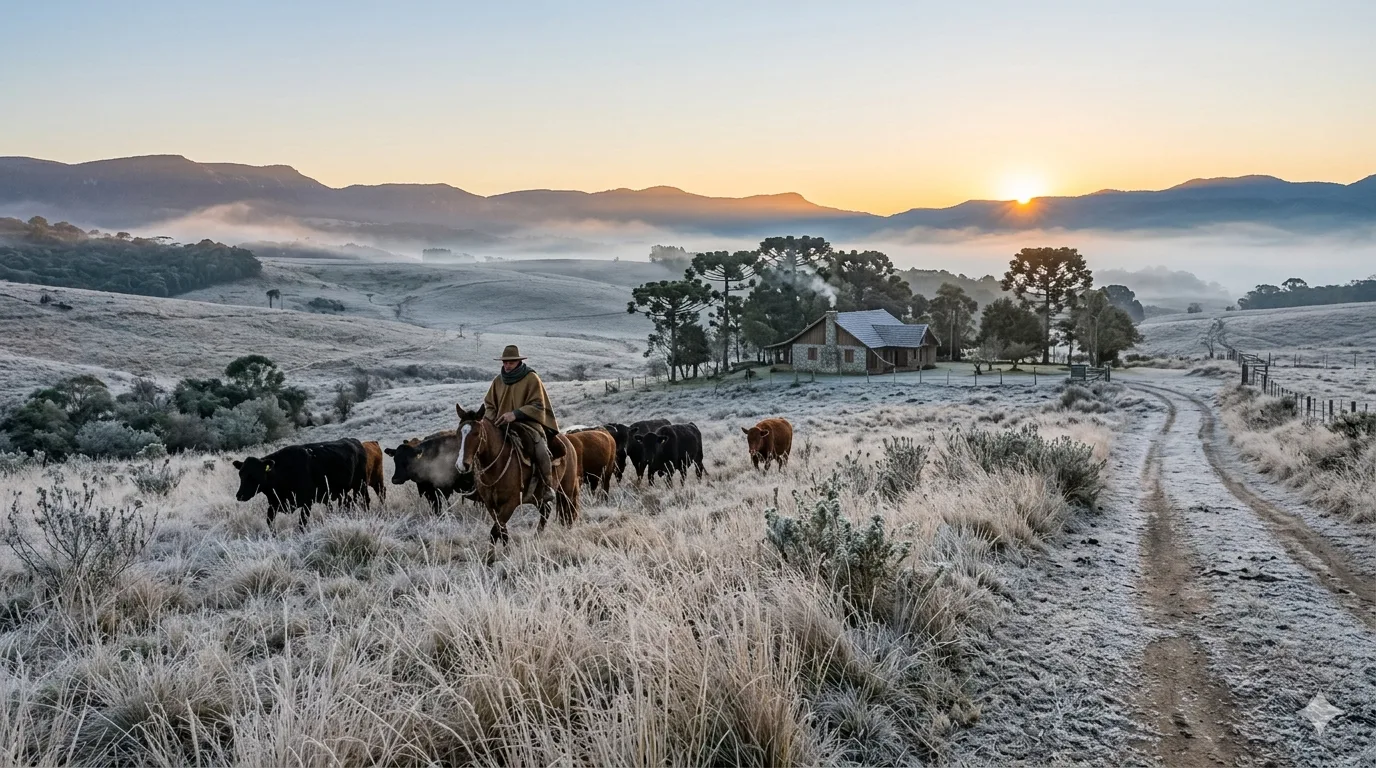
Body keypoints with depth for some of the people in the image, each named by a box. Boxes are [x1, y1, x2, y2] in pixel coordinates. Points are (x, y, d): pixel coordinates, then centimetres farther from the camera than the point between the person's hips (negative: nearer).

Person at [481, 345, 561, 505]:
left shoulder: (531, 378, -3)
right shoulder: (498, 380, 11)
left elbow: (538, 406, -9)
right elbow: (489, 404, 19)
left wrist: (515, 414, -22)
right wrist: (489, 420, -2)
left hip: (527, 423, -5)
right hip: (502, 426, 5)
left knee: (540, 450, -29)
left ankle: (547, 489, -14)